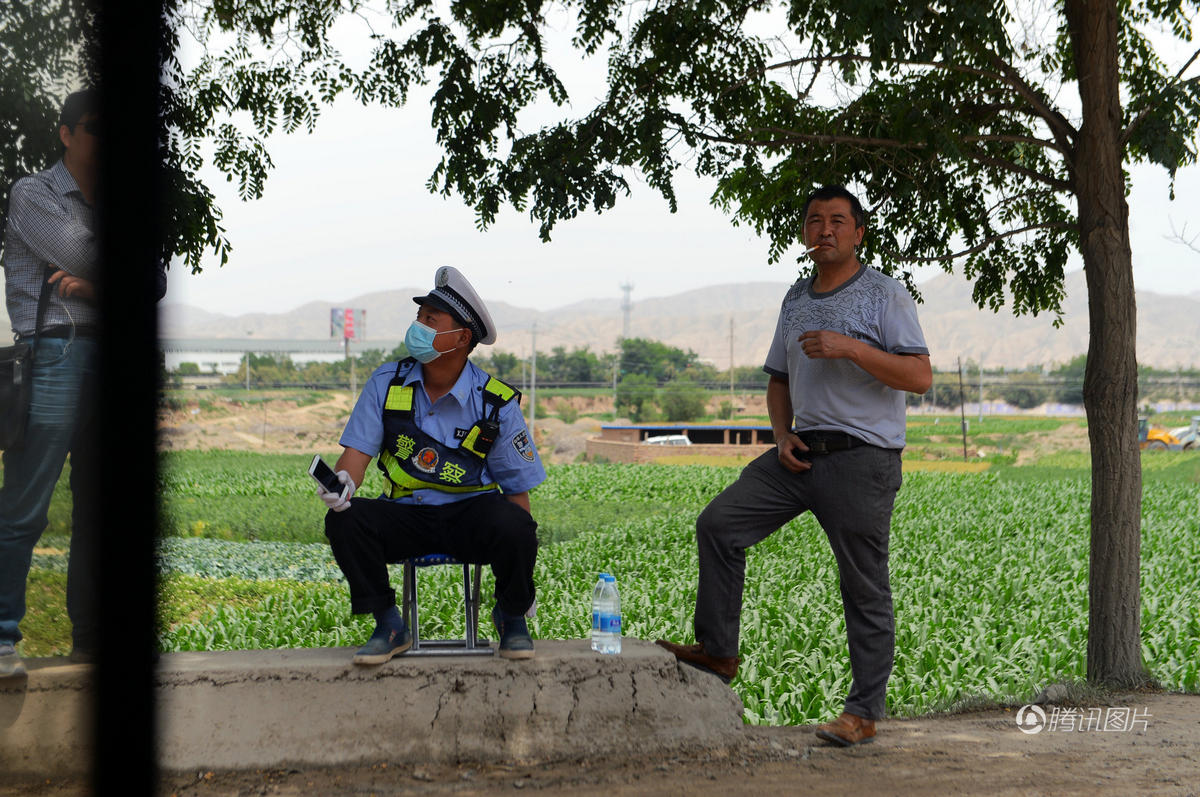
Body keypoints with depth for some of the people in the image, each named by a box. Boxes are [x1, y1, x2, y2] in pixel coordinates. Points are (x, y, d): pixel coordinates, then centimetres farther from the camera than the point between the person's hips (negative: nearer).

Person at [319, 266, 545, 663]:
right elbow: (358, 449, -1)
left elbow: (519, 486, -2)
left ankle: (511, 618, -2)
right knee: (345, 521, -27)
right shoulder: (387, 382, 1)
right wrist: (343, 483, -27)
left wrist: (521, 566, -9)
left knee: (514, 526, -35)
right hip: (406, 514, 2)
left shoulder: (496, 403, -6)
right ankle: (389, 627, -7)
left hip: (472, 513, -2)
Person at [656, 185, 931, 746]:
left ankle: (864, 712, 6)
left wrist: (850, 348, -22)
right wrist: (783, 437, 6)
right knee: (718, 523, -4)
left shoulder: (884, 295, -4)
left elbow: (919, 376, -14)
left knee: (865, 591, -1)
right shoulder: (796, 299, 16)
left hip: (861, 458, -6)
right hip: (801, 453, 7)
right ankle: (717, 652, 5)